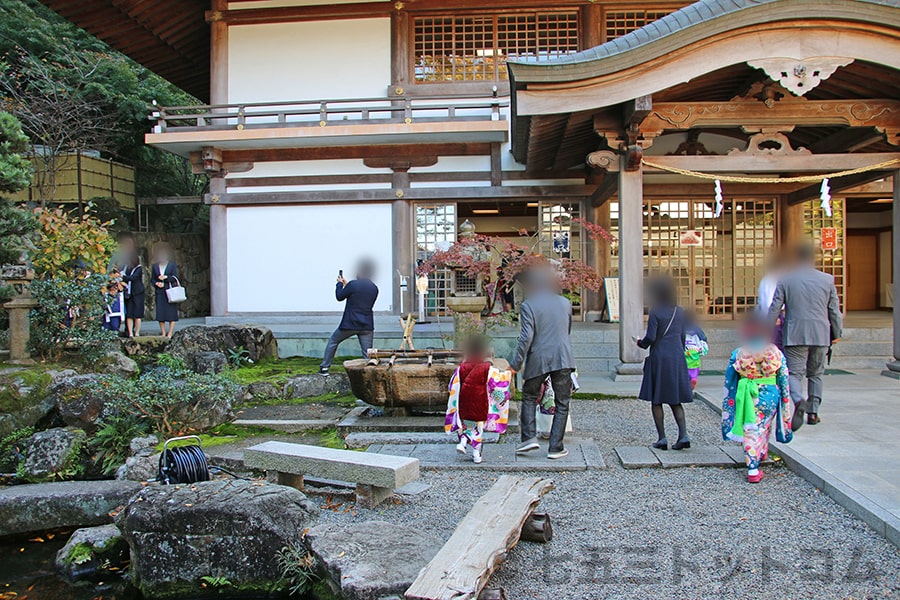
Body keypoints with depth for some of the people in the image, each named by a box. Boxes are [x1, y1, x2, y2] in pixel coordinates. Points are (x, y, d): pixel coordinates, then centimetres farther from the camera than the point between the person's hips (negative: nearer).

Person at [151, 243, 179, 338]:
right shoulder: (154, 266, 13)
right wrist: (156, 283, -7)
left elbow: (175, 277, 0)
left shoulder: (172, 264, 7)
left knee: (171, 312, -5)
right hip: (160, 292, 2)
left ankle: (170, 333, -2)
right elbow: (152, 279, 13)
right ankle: (163, 333, 6)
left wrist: (166, 277, -14)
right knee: (160, 313, -1)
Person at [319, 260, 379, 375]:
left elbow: (339, 297, -1)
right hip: (367, 326, 3)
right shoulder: (375, 288, 6)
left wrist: (340, 284, 16)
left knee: (332, 342, 17)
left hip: (350, 324, -3)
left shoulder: (353, 284, -12)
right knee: (367, 353, 4)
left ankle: (324, 368, 20)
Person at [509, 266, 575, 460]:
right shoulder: (565, 303, 10)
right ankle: (555, 448, 7)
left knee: (529, 398, 16)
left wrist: (516, 363, -10)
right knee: (562, 404, 8)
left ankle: (529, 437, 4)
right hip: (563, 358, 3)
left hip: (538, 359, -3)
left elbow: (526, 337, -13)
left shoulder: (528, 306, -5)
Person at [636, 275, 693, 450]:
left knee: (656, 400, 6)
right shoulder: (680, 312, 7)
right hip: (677, 358, 5)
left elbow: (650, 338, -17)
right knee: (675, 400, 12)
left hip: (659, 359, -5)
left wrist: (641, 343, 4)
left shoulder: (655, 313, -11)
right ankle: (683, 435, -3)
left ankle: (662, 438, 3)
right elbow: (682, 336, 12)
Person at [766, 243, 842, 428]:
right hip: (820, 335, 2)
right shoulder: (827, 280, 3)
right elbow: (834, 310, 7)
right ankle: (813, 412, 17)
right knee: (816, 374, 15)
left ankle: (799, 401, -30)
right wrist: (836, 333, 18)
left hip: (794, 335, -2)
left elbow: (774, 308, -1)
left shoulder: (785, 280, -1)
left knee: (794, 373, -3)